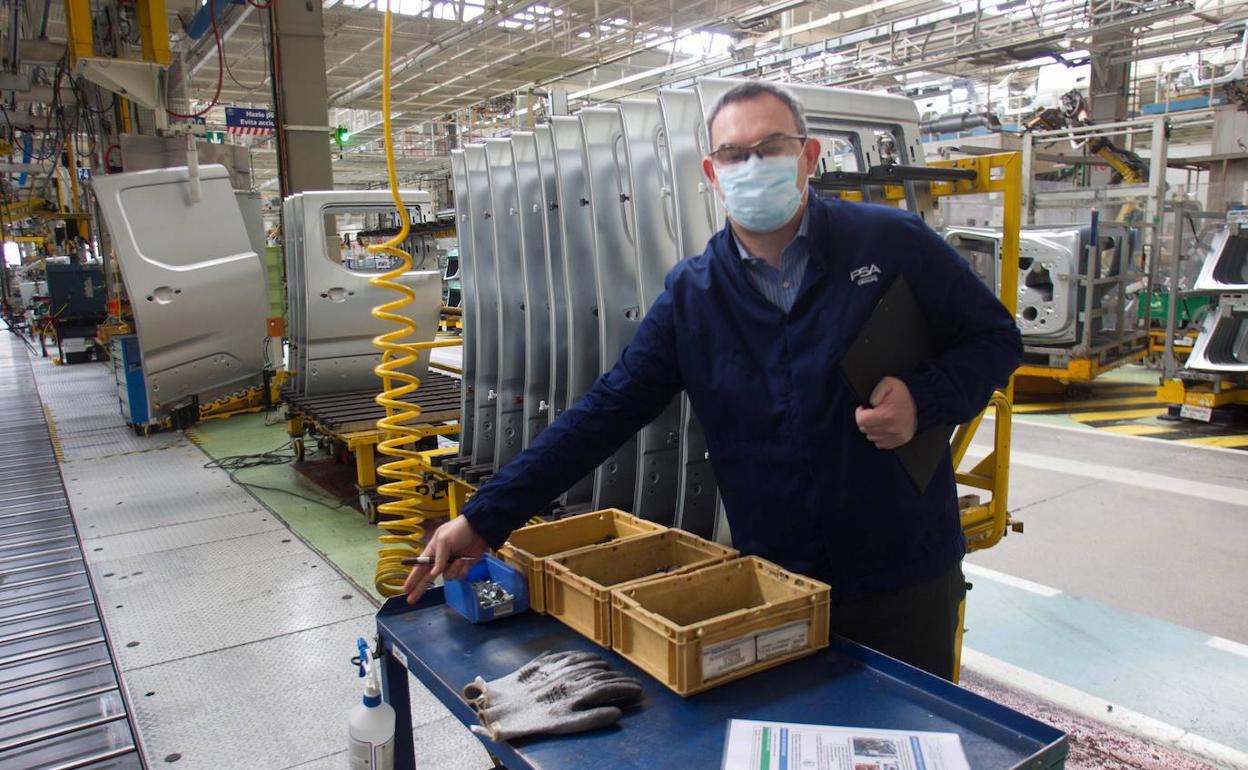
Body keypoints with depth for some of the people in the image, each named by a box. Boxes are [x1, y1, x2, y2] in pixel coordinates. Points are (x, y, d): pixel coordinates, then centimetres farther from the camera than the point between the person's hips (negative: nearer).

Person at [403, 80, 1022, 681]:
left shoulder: (891, 242, -7)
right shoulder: (691, 295, -3)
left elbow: (995, 337, 3)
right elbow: (603, 414, -5)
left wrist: (923, 399, -18)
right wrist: (484, 519, -9)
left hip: (907, 580, 0)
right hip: (774, 588, 1)